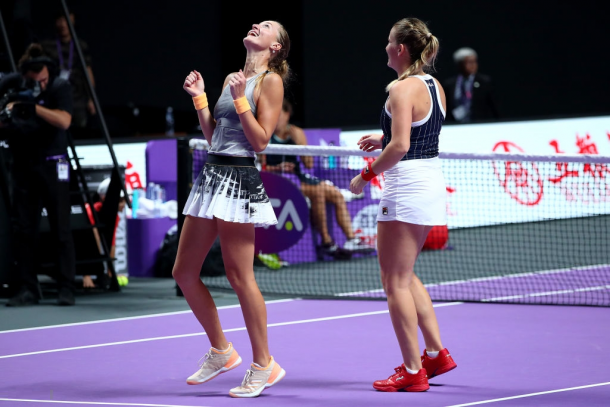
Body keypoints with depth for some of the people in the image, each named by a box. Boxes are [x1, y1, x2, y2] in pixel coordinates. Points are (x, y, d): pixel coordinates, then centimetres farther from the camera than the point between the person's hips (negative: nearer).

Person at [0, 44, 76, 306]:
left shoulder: (59, 87, -10)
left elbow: (64, 121, -23)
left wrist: (33, 107, -29)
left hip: (52, 164, -4)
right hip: (23, 164, 4)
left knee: (61, 228, -3)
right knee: (23, 229, 4)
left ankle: (66, 289, 0)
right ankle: (28, 290, 8)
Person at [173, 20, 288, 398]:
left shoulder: (270, 80, -4)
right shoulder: (232, 78, 18)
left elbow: (261, 141, -11)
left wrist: (240, 99, -15)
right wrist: (200, 98, 14)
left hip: (239, 179, -9)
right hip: (212, 174, 9)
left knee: (240, 277, -7)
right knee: (184, 272, 8)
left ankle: (264, 365, 3)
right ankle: (221, 351, 22)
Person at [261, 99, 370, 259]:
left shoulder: (297, 133, 8)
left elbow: (309, 164, 3)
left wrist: (299, 143, -8)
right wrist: (276, 168, -23)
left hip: (298, 177, 7)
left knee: (337, 195, -4)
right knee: (318, 191, -29)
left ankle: (351, 240, -3)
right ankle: (327, 242, -24)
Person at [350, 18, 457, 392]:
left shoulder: (402, 89, -16)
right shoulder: (435, 87, 11)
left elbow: (400, 147, -24)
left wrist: (367, 175, -14)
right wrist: (385, 139, 17)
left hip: (407, 189, -9)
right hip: (433, 182, 9)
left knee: (396, 281, -1)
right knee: (404, 276, 21)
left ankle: (412, 372, 1)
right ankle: (436, 353, 20)